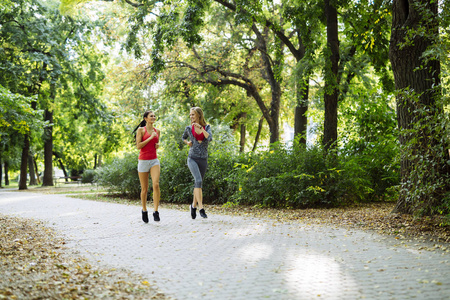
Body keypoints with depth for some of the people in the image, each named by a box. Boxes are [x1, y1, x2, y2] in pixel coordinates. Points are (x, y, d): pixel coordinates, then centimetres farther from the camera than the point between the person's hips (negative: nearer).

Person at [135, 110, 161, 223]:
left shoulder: (157, 131, 11)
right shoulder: (141, 130, -2)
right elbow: (138, 146, -11)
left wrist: (158, 145, 5)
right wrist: (150, 138, -13)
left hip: (154, 160, 3)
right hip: (143, 161, -2)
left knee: (156, 184, -20)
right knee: (144, 189, 5)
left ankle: (155, 211, -18)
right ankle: (144, 210, 25)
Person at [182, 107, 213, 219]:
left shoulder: (206, 127, 3)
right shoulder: (189, 128, 5)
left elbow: (210, 138, -16)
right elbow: (184, 138, 26)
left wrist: (201, 128, -20)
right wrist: (187, 143, 6)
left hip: (203, 159, 2)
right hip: (192, 158, -2)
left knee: (198, 184, 11)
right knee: (198, 180, -22)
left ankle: (194, 206, 29)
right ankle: (201, 208, -25)